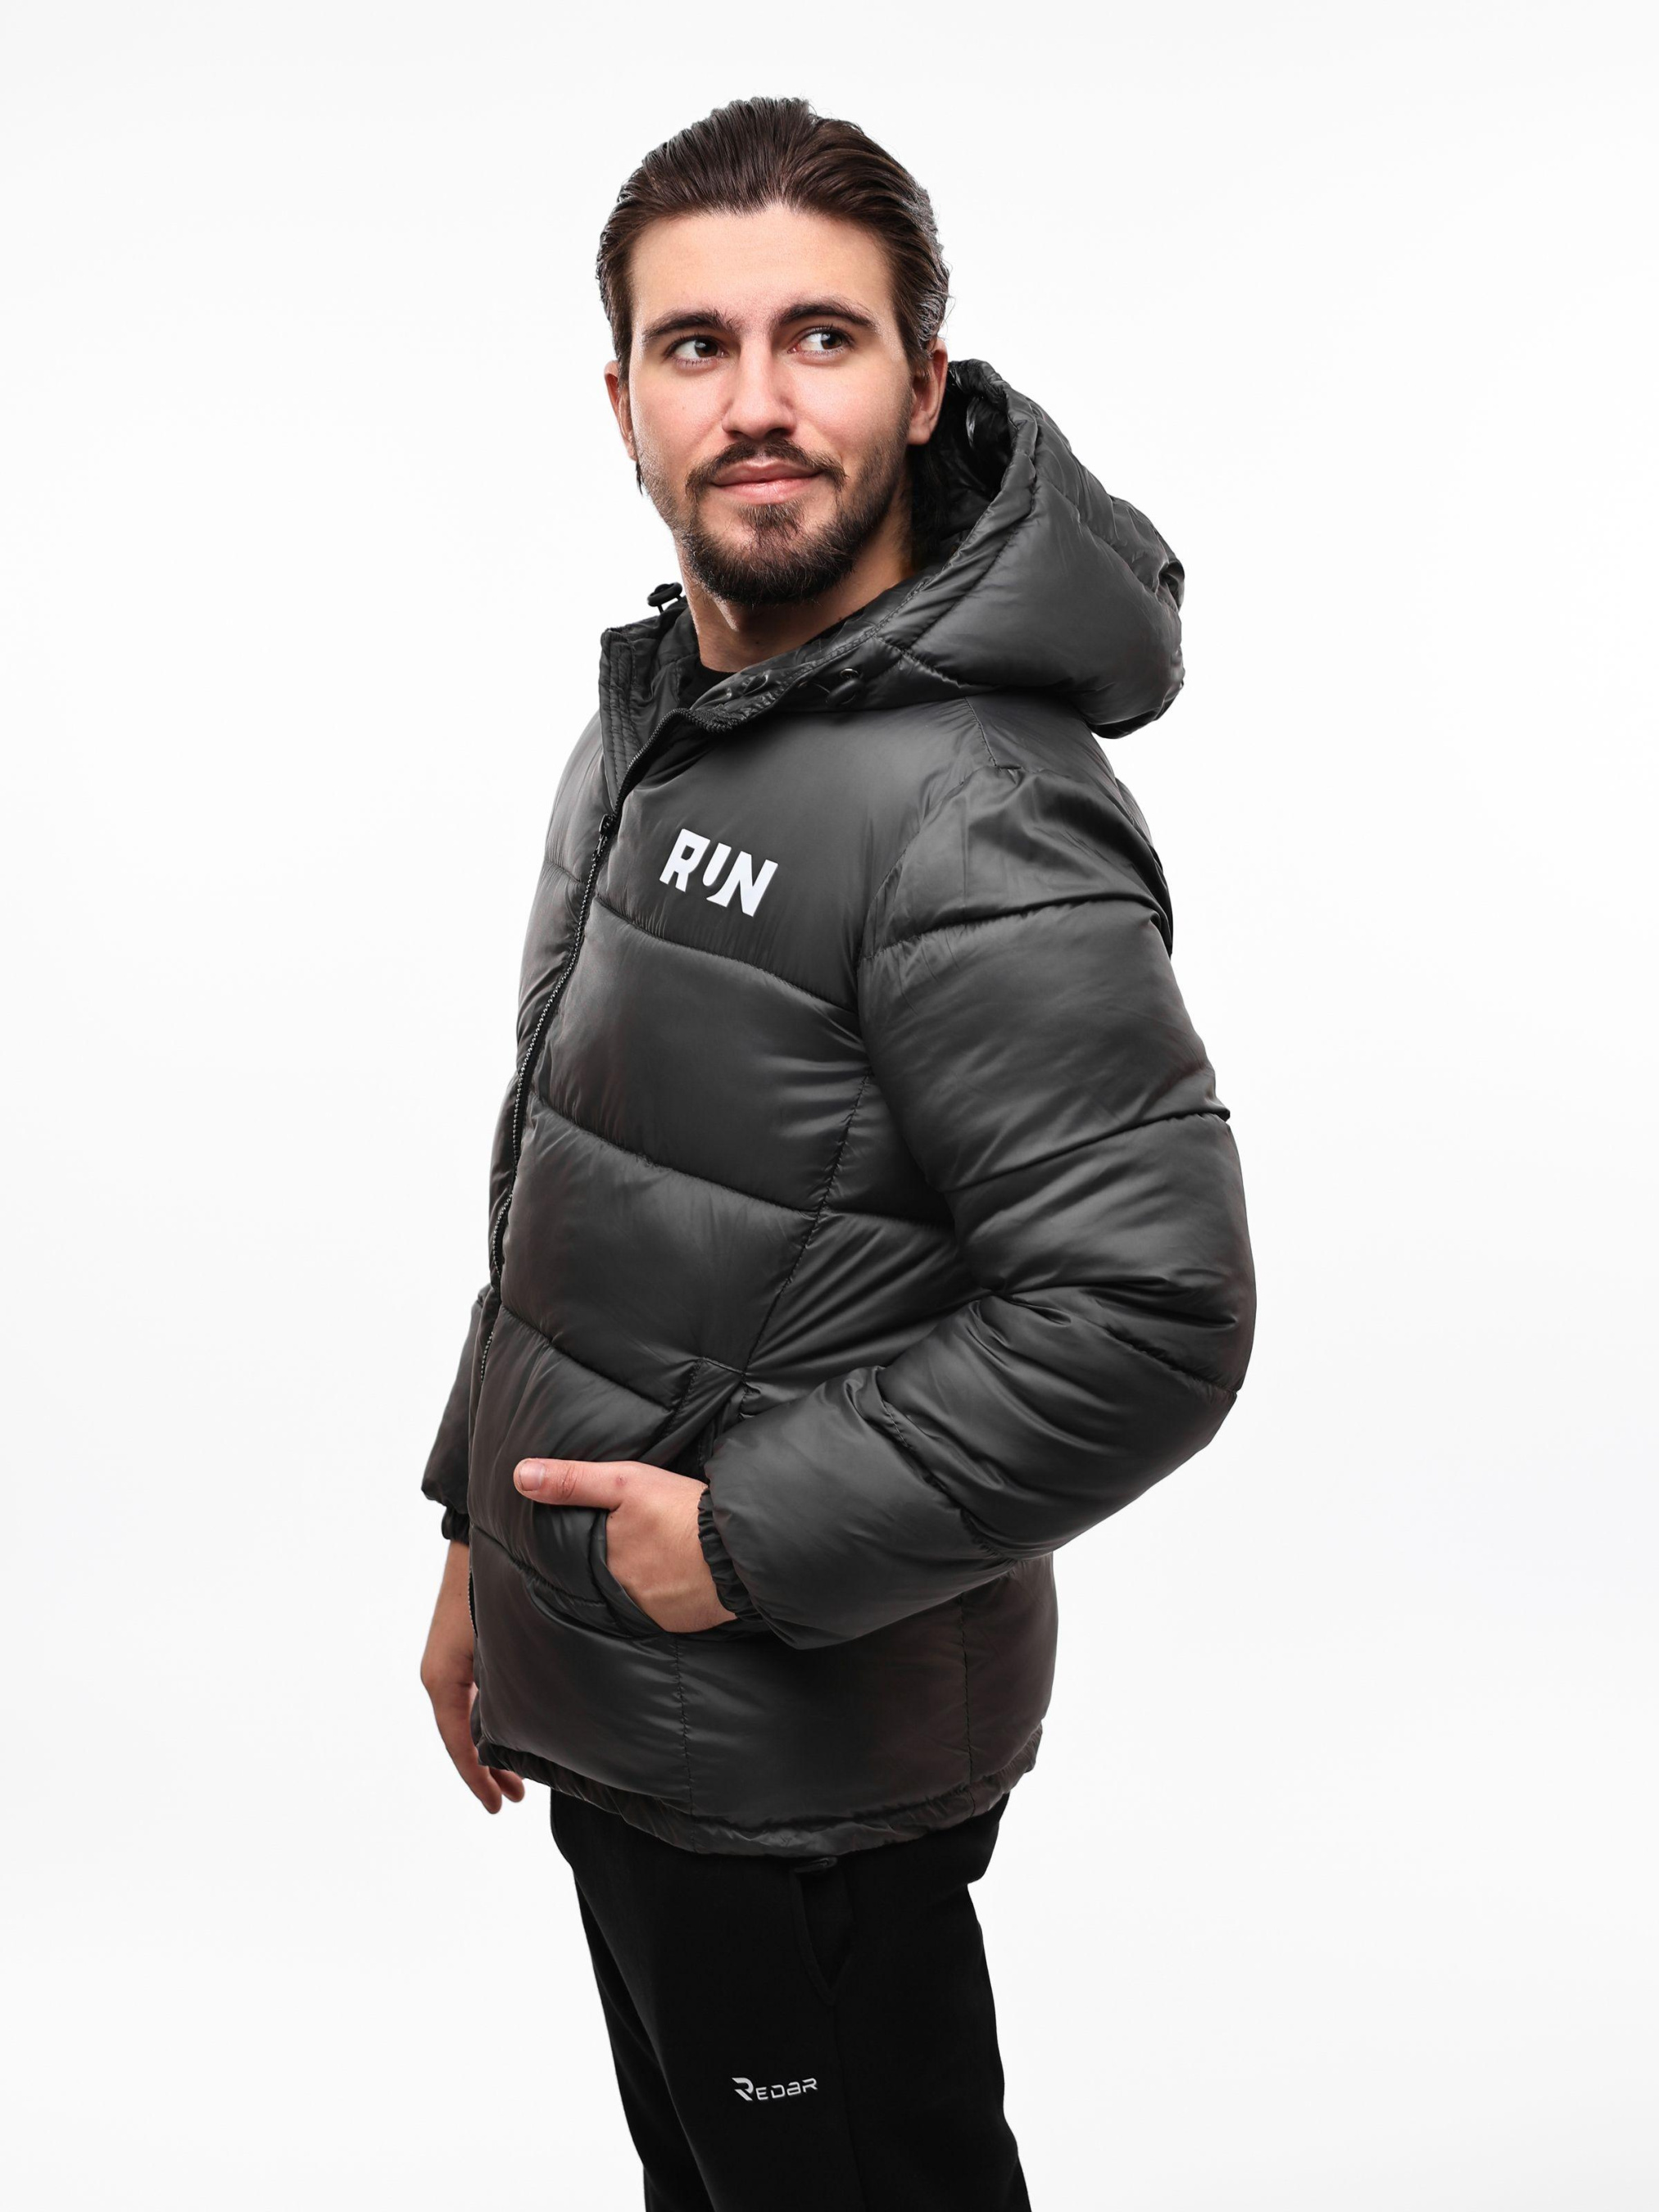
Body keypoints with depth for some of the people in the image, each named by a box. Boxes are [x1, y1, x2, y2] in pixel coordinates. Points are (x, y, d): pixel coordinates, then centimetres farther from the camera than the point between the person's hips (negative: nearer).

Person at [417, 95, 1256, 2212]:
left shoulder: (978, 814, -24)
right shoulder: (646, 731, 7)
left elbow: (1151, 1315, -28)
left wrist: (754, 1539, -21)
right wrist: (480, 1542, 16)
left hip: (806, 1763, -8)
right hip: (601, 1706, 9)